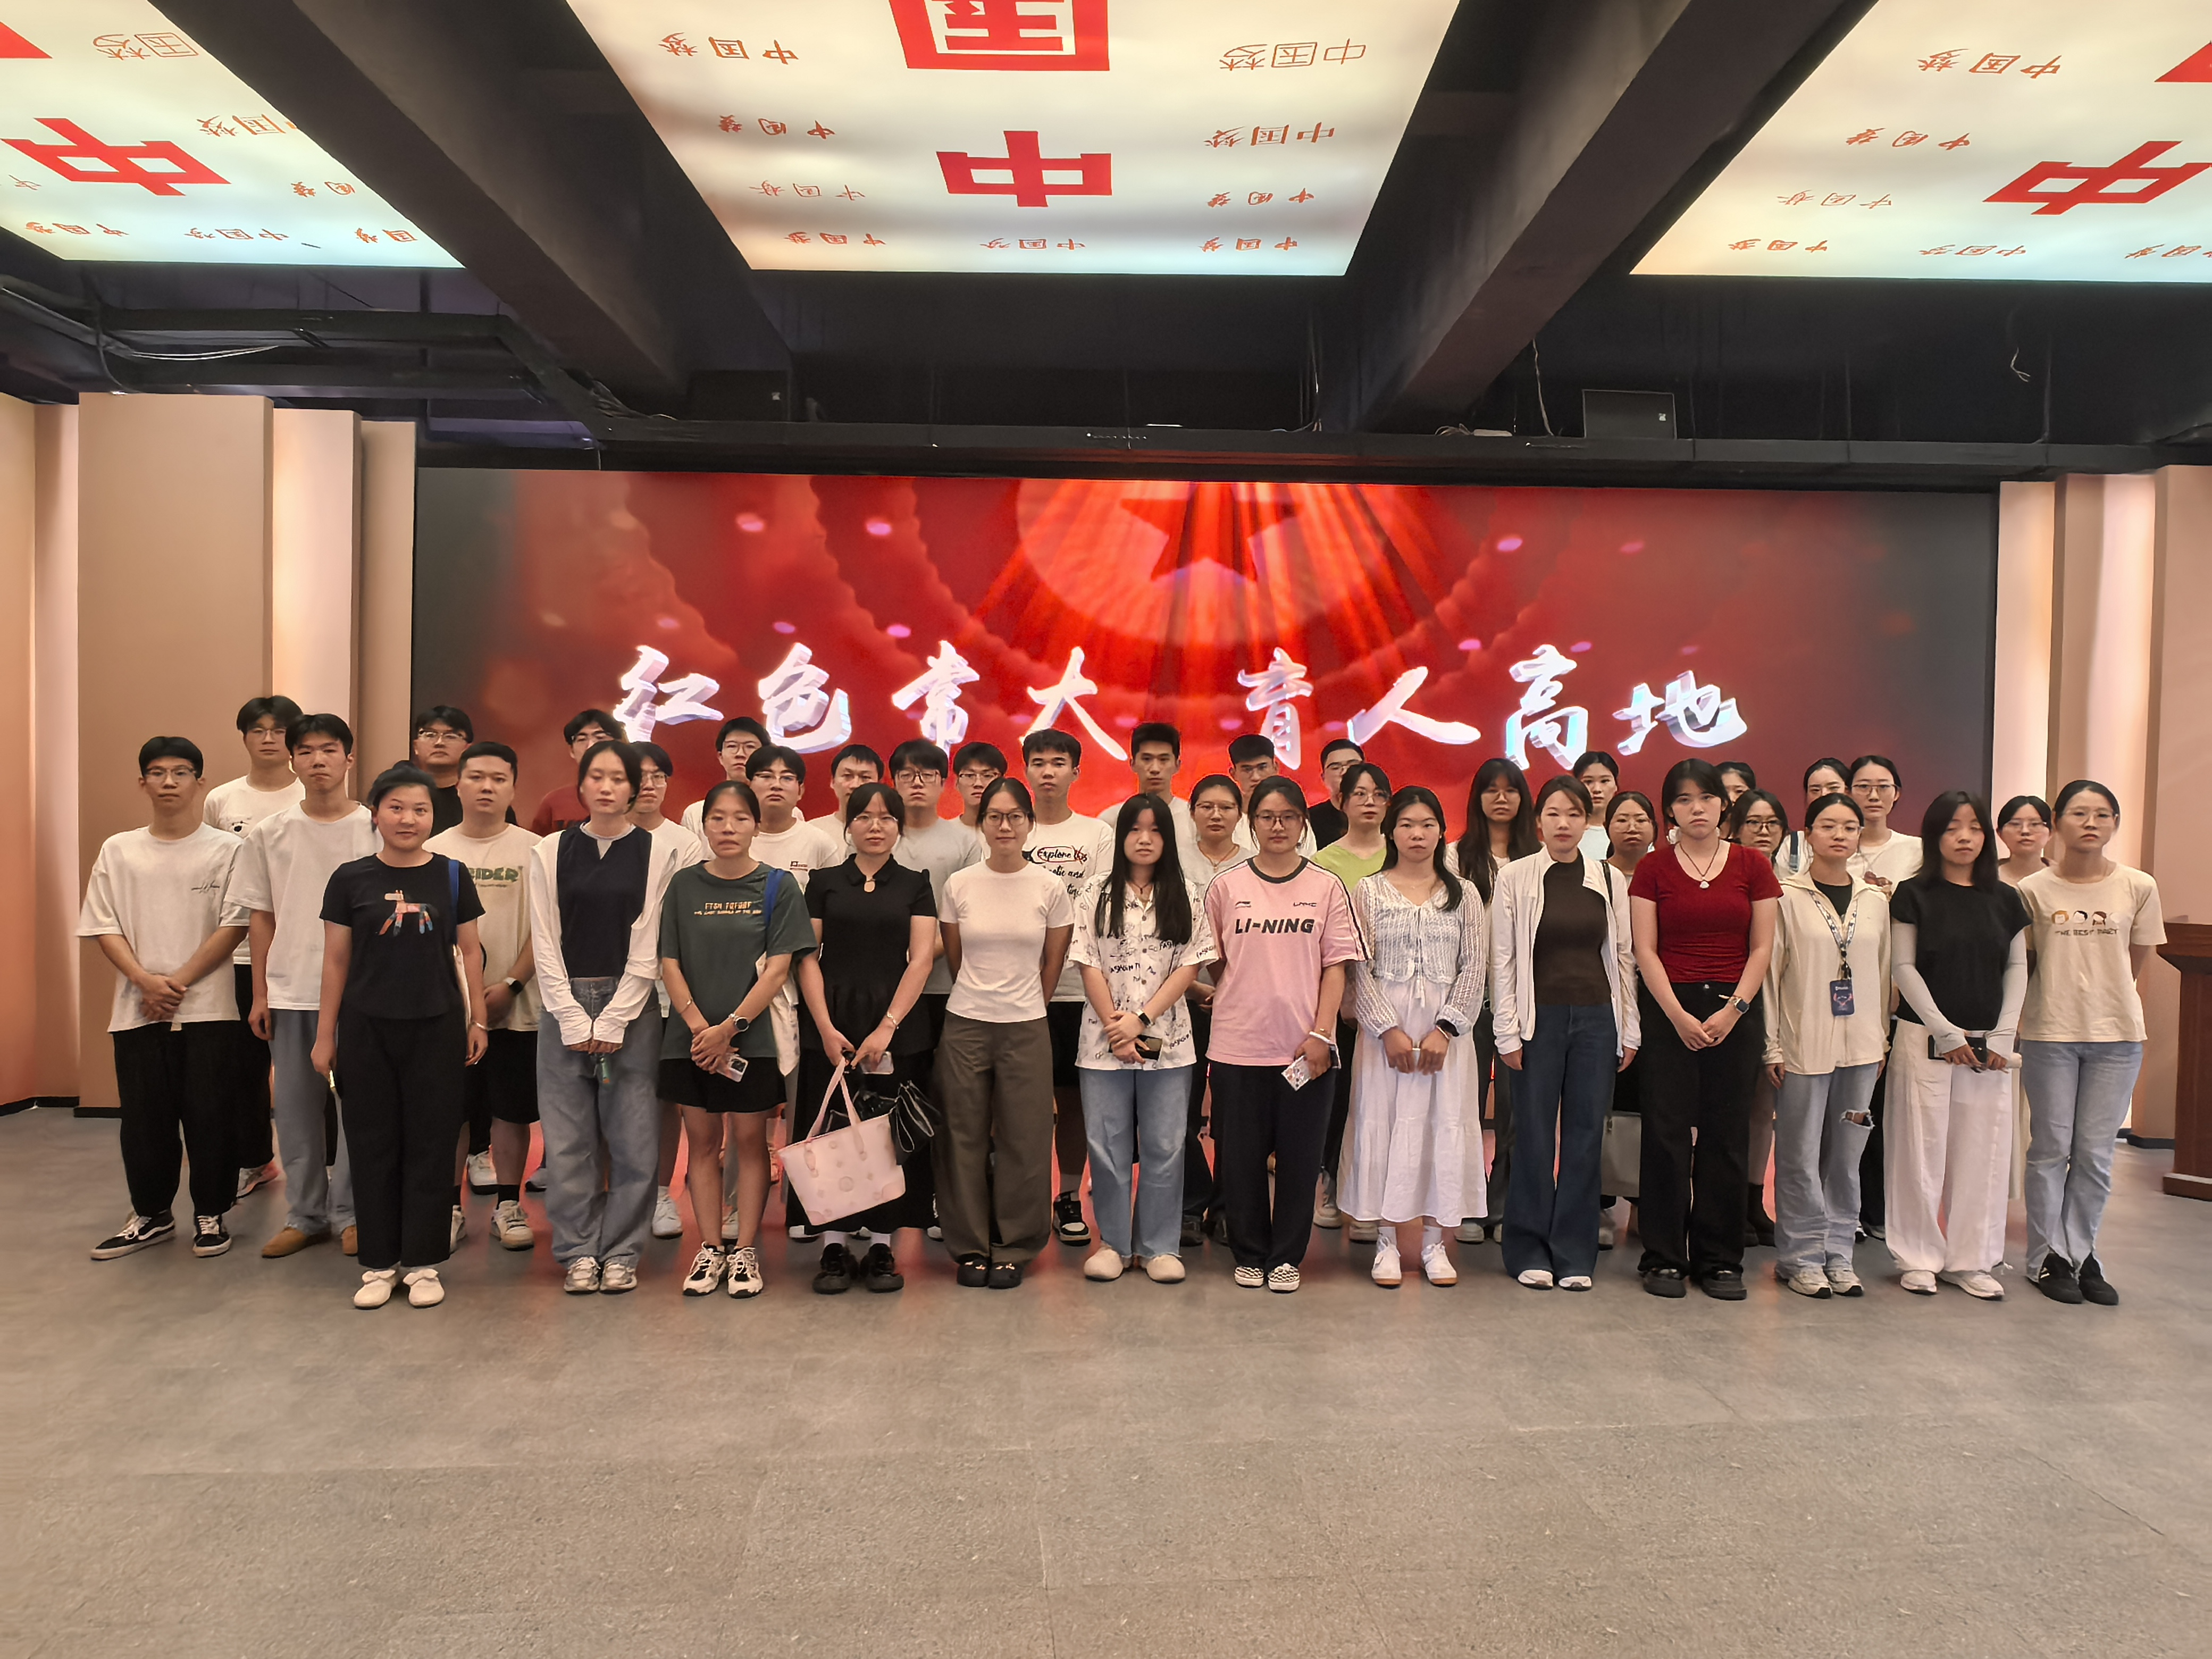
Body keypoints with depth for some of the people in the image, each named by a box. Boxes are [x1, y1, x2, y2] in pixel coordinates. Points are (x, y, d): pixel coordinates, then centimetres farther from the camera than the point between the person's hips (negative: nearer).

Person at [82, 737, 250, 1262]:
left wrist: (179, 982, -11)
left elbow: (234, 925, -6)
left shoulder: (226, 849, -2)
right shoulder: (118, 851, 7)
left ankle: (211, 1214, 16)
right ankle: (152, 1215, 25)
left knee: (209, 1116, 1)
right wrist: (146, 981, -10)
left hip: (208, 1007, -3)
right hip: (138, 1010, 3)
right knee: (144, 1118, 8)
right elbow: (104, 927, 4)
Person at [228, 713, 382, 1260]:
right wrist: (260, 994, 6)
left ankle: (349, 1213, 15)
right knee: (296, 1106, 9)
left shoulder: (375, 829, -1)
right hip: (290, 991, 2)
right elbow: (261, 917, 9)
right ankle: (304, 1214, 22)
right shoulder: (269, 834, 5)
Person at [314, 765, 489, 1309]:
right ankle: (379, 1264, 18)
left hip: (437, 1027, 0)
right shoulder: (351, 879, 1)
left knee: (431, 1144, 4)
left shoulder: (452, 876, 2)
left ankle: (423, 1262, 15)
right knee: (373, 1145, 6)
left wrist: (477, 1020, 4)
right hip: (366, 1028, 0)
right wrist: (325, 1036, 4)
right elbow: (336, 961, 4)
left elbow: (469, 951, 7)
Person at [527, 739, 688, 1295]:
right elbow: (545, 943, 2)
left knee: (633, 1136, 0)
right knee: (568, 1136, 3)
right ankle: (579, 1251, 15)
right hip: (564, 1006, 1)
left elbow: (648, 947, -2)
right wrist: (573, 1020, -7)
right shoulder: (550, 853, 6)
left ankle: (621, 1251, 13)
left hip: (631, 1007, -1)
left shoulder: (657, 854, 2)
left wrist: (613, 1021, -8)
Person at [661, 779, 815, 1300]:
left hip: (752, 1038, -2)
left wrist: (729, 1027, -13)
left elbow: (778, 969, -8)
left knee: (749, 1141, 5)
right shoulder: (684, 884, 4)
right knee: (703, 1142, 9)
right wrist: (700, 1027, -11)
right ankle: (710, 1248, 20)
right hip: (691, 1038, 2)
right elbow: (670, 965, 1)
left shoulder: (778, 886, -3)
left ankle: (746, 1250, 14)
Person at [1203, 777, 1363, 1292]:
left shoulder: (1326, 887, 3)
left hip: (1305, 1047, 0)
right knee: (1241, 1157, 7)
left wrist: (1321, 1033, -6)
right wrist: (1224, 997, 1)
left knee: (1299, 1157, 6)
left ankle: (1286, 1257, 21)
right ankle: (1250, 1254, 24)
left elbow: (1335, 966, 1)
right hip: (1238, 1044, 0)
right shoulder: (1226, 886, 4)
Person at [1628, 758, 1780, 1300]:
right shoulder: (1653, 869, 2)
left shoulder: (1752, 866, 5)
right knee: (1667, 1130, -1)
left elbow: (1762, 948, 3)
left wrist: (1733, 1010, -8)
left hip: (1735, 1009, 1)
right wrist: (1679, 1016, -11)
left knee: (1726, 1133, 5)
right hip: (1668, 1010, -1)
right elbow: (1646, 950, -2)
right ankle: (1664, 1256, 9)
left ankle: (1719, 1258, 15)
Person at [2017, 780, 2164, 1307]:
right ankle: (2047, 1257, 17)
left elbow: (2136, 963, 9)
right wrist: (2053, 999, 3)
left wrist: (2106, 999, 10)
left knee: (2096, 1154, 7)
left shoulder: (2138, 888, 0)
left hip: (2117, 1034, 1)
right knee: (2051, 1149, 6)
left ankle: (2082, 1254, 20)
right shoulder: (2033, 890, -4)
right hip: (2049, 1033, -1)